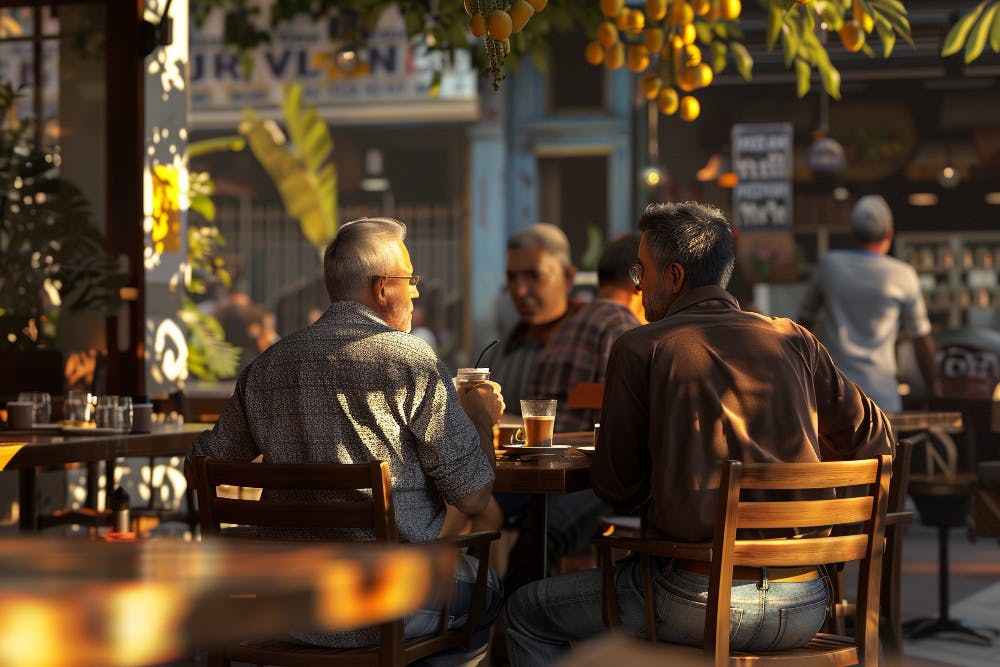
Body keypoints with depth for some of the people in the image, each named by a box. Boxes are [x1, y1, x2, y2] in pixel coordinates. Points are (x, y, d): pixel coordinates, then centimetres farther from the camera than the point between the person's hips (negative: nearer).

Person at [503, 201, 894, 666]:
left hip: (703, 602, -5)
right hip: (806, 608, 5)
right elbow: (874, 441, 10)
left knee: (526, 613, 15)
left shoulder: (640, 348, -2)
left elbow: (617, 490, 1)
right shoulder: (793, 339, 7)